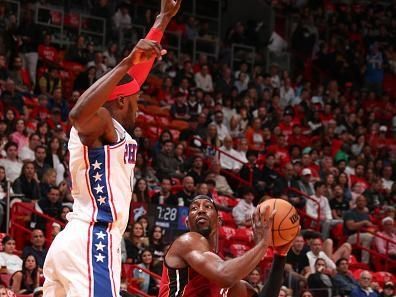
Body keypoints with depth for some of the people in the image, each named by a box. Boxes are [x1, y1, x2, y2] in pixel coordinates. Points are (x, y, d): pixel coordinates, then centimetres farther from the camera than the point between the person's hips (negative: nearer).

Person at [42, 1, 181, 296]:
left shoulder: (109, 126, 22)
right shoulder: (101, 121, -4)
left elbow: (134, 77, 33)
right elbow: (78, 114, -30)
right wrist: (126, 64, -30)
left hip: (72, 241, 10)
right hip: (92, 243, -10)